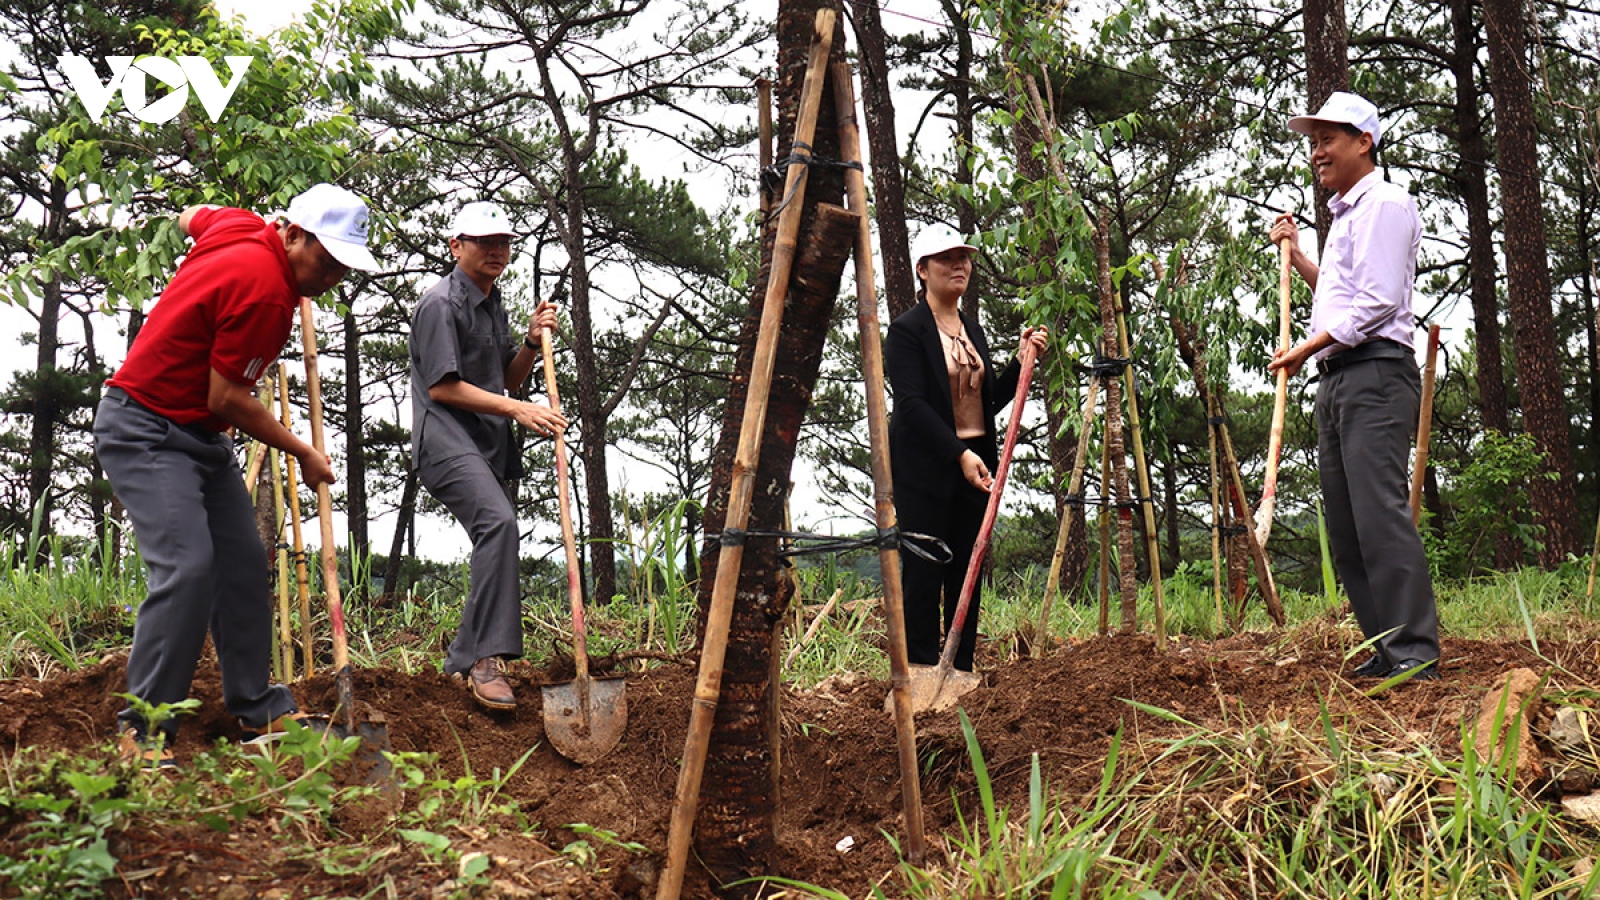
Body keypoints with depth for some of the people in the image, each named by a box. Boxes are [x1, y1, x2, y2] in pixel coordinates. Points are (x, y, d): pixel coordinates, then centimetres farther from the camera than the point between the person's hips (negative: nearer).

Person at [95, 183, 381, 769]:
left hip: (203, 436, 10)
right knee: (187, 567, -21)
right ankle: (143, 730, -13)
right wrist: (303, 453, -8)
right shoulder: (264, 289, -26)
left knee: (244, 565, 7)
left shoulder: (243, 228, 1)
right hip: (145, 430, -10)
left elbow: (191, 217, 25)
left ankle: (257, 711, 14)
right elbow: (226, 399, -20)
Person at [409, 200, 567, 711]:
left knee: (497, 542, 9)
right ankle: (487, 658, -34)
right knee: (497, 520, -31)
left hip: (487, 444, 10)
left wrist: (532, 343, 7)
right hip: (445, 440, -10)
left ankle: (462, 662, 22)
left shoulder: (493, 305, 22)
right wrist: (518, 410, -15)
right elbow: (442, 386, -13)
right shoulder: (441, 304, -7)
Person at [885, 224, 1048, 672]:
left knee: (968, 576, 7)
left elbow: (989, 400, 16)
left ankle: (961, 673, 13)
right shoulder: (907, 329, -6)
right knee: (923, 575, -5)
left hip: (973, 466, 7)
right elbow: (911, 403, -16)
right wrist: (959, 454, -24)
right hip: (924, 469, -7)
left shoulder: (974, 330, 16)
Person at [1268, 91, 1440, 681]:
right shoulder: (1345, 214, 25)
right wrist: (1297, 256, 29)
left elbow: (1377, 301, -14)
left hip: (1376, 373, -10)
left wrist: (1307, 349, -12)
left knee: (1380, 511, -17)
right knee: (1344, 527, 6)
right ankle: (1385, 651, 9)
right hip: (1336, 379, 10)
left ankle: (1416, 652, -17)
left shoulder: (1385, 203, -4)